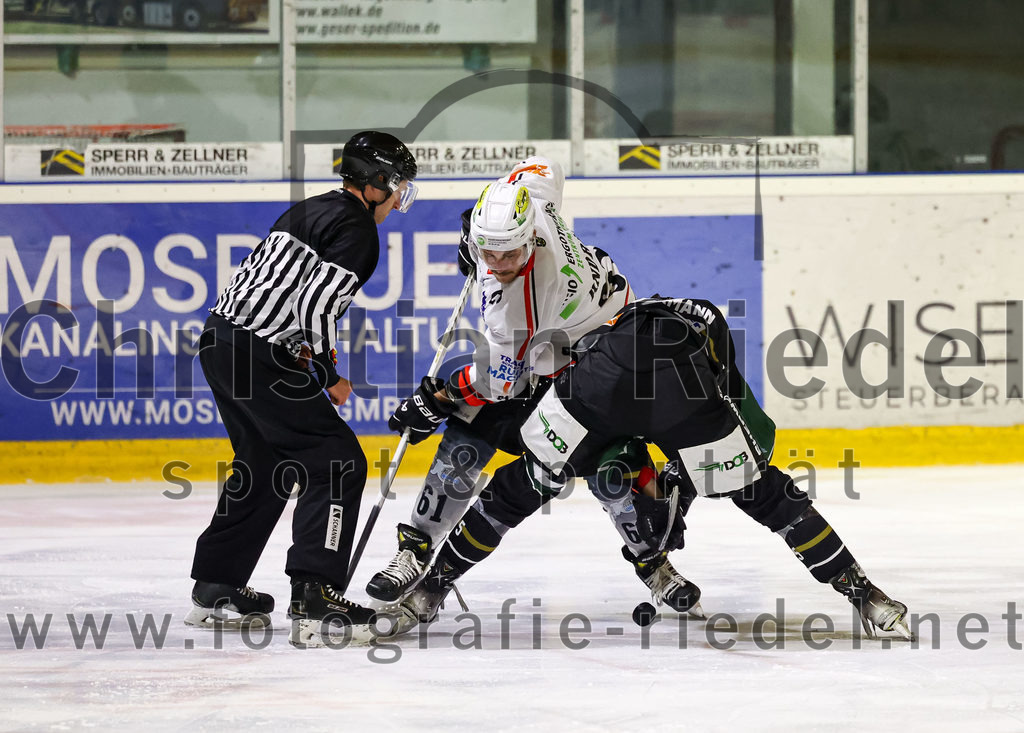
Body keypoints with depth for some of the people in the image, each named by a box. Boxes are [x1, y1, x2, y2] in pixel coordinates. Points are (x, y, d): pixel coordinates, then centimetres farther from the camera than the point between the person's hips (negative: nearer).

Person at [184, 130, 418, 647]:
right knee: (337, 464, -7)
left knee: (266, 467, 25)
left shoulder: (309, 211, 20)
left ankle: (215, 586, 31)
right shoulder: (357, 232, -9)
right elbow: (314, 306, -19)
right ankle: (314, 599, -17)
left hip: (222, 339, 10)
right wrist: (329, 377, -6)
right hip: (260, 357, -10)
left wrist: (305, 350, 19)